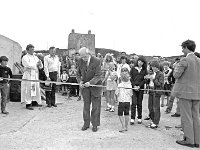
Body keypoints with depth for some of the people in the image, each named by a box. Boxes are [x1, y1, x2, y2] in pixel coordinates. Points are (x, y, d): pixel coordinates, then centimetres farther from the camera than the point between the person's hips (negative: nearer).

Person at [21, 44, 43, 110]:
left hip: (35, 75, 7)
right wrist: (36, 64, -6)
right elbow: (28, 65, -17)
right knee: (29, 89, -8)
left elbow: (41, 66, 15)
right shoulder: (25, 57, -2)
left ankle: (34, 102, 15)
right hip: (28, 75, -7)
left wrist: (40, 63, -8)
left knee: (36, 88, 6)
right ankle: (28, 104, -4)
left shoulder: (35, 57, 18)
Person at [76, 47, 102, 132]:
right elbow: (78, 73, 7)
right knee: (86, 106, 9)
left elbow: (98, 76, -19)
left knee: (95, 106, 4)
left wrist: (90, 82, -30)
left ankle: (95, 124, 16)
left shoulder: (97, 61, -17)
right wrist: (80, 81, -11)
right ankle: (86, 123, 22)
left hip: (95, 85, -3)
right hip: (85, 86, 4)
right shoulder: (81, 61, -3)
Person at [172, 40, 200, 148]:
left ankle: (189, 140, 7)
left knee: (186, 117, 2)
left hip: (185, 92, -7)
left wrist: (177, 67, 3)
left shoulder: (185, 60, -13)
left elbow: (176, 75, -13)